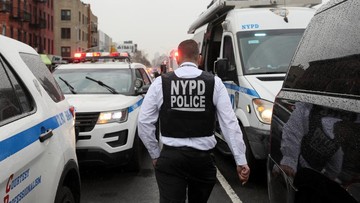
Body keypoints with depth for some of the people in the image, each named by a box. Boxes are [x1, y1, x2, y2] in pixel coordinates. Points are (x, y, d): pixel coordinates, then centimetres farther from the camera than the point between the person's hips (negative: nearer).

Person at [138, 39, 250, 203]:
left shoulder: (160, 83, -1)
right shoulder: (214, 82, -1)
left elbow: (144, 122, 0)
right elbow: (230, 123, -5)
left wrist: (155, 155, 10)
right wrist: (241, 161, -3)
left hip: (170, 158, -1)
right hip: (203, 158, 2)